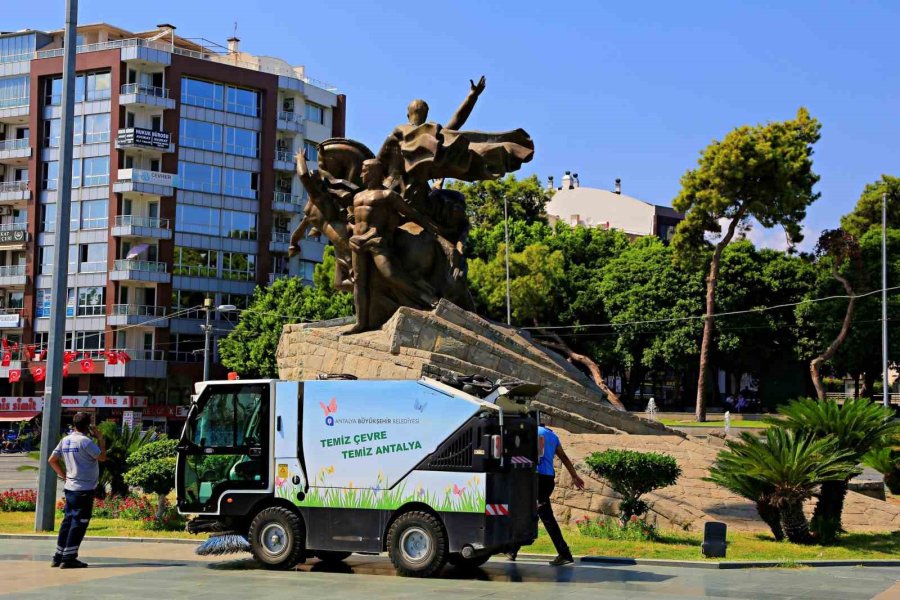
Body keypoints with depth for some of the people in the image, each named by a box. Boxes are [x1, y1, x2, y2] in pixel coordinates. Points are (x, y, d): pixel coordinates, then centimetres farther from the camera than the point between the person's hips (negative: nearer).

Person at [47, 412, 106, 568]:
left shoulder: (65, 440, 9)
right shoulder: (85, 441, -16)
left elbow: (52, 460, 13)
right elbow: (102, 456, -10)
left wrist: (63, 475, 16)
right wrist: (100, 438, -2)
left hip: (70, 488, 8)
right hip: (84, 489, -8)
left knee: (68, 521, 14)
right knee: (79, 523, -3)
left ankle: (58, 557, 17)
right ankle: (68, 559, -3)